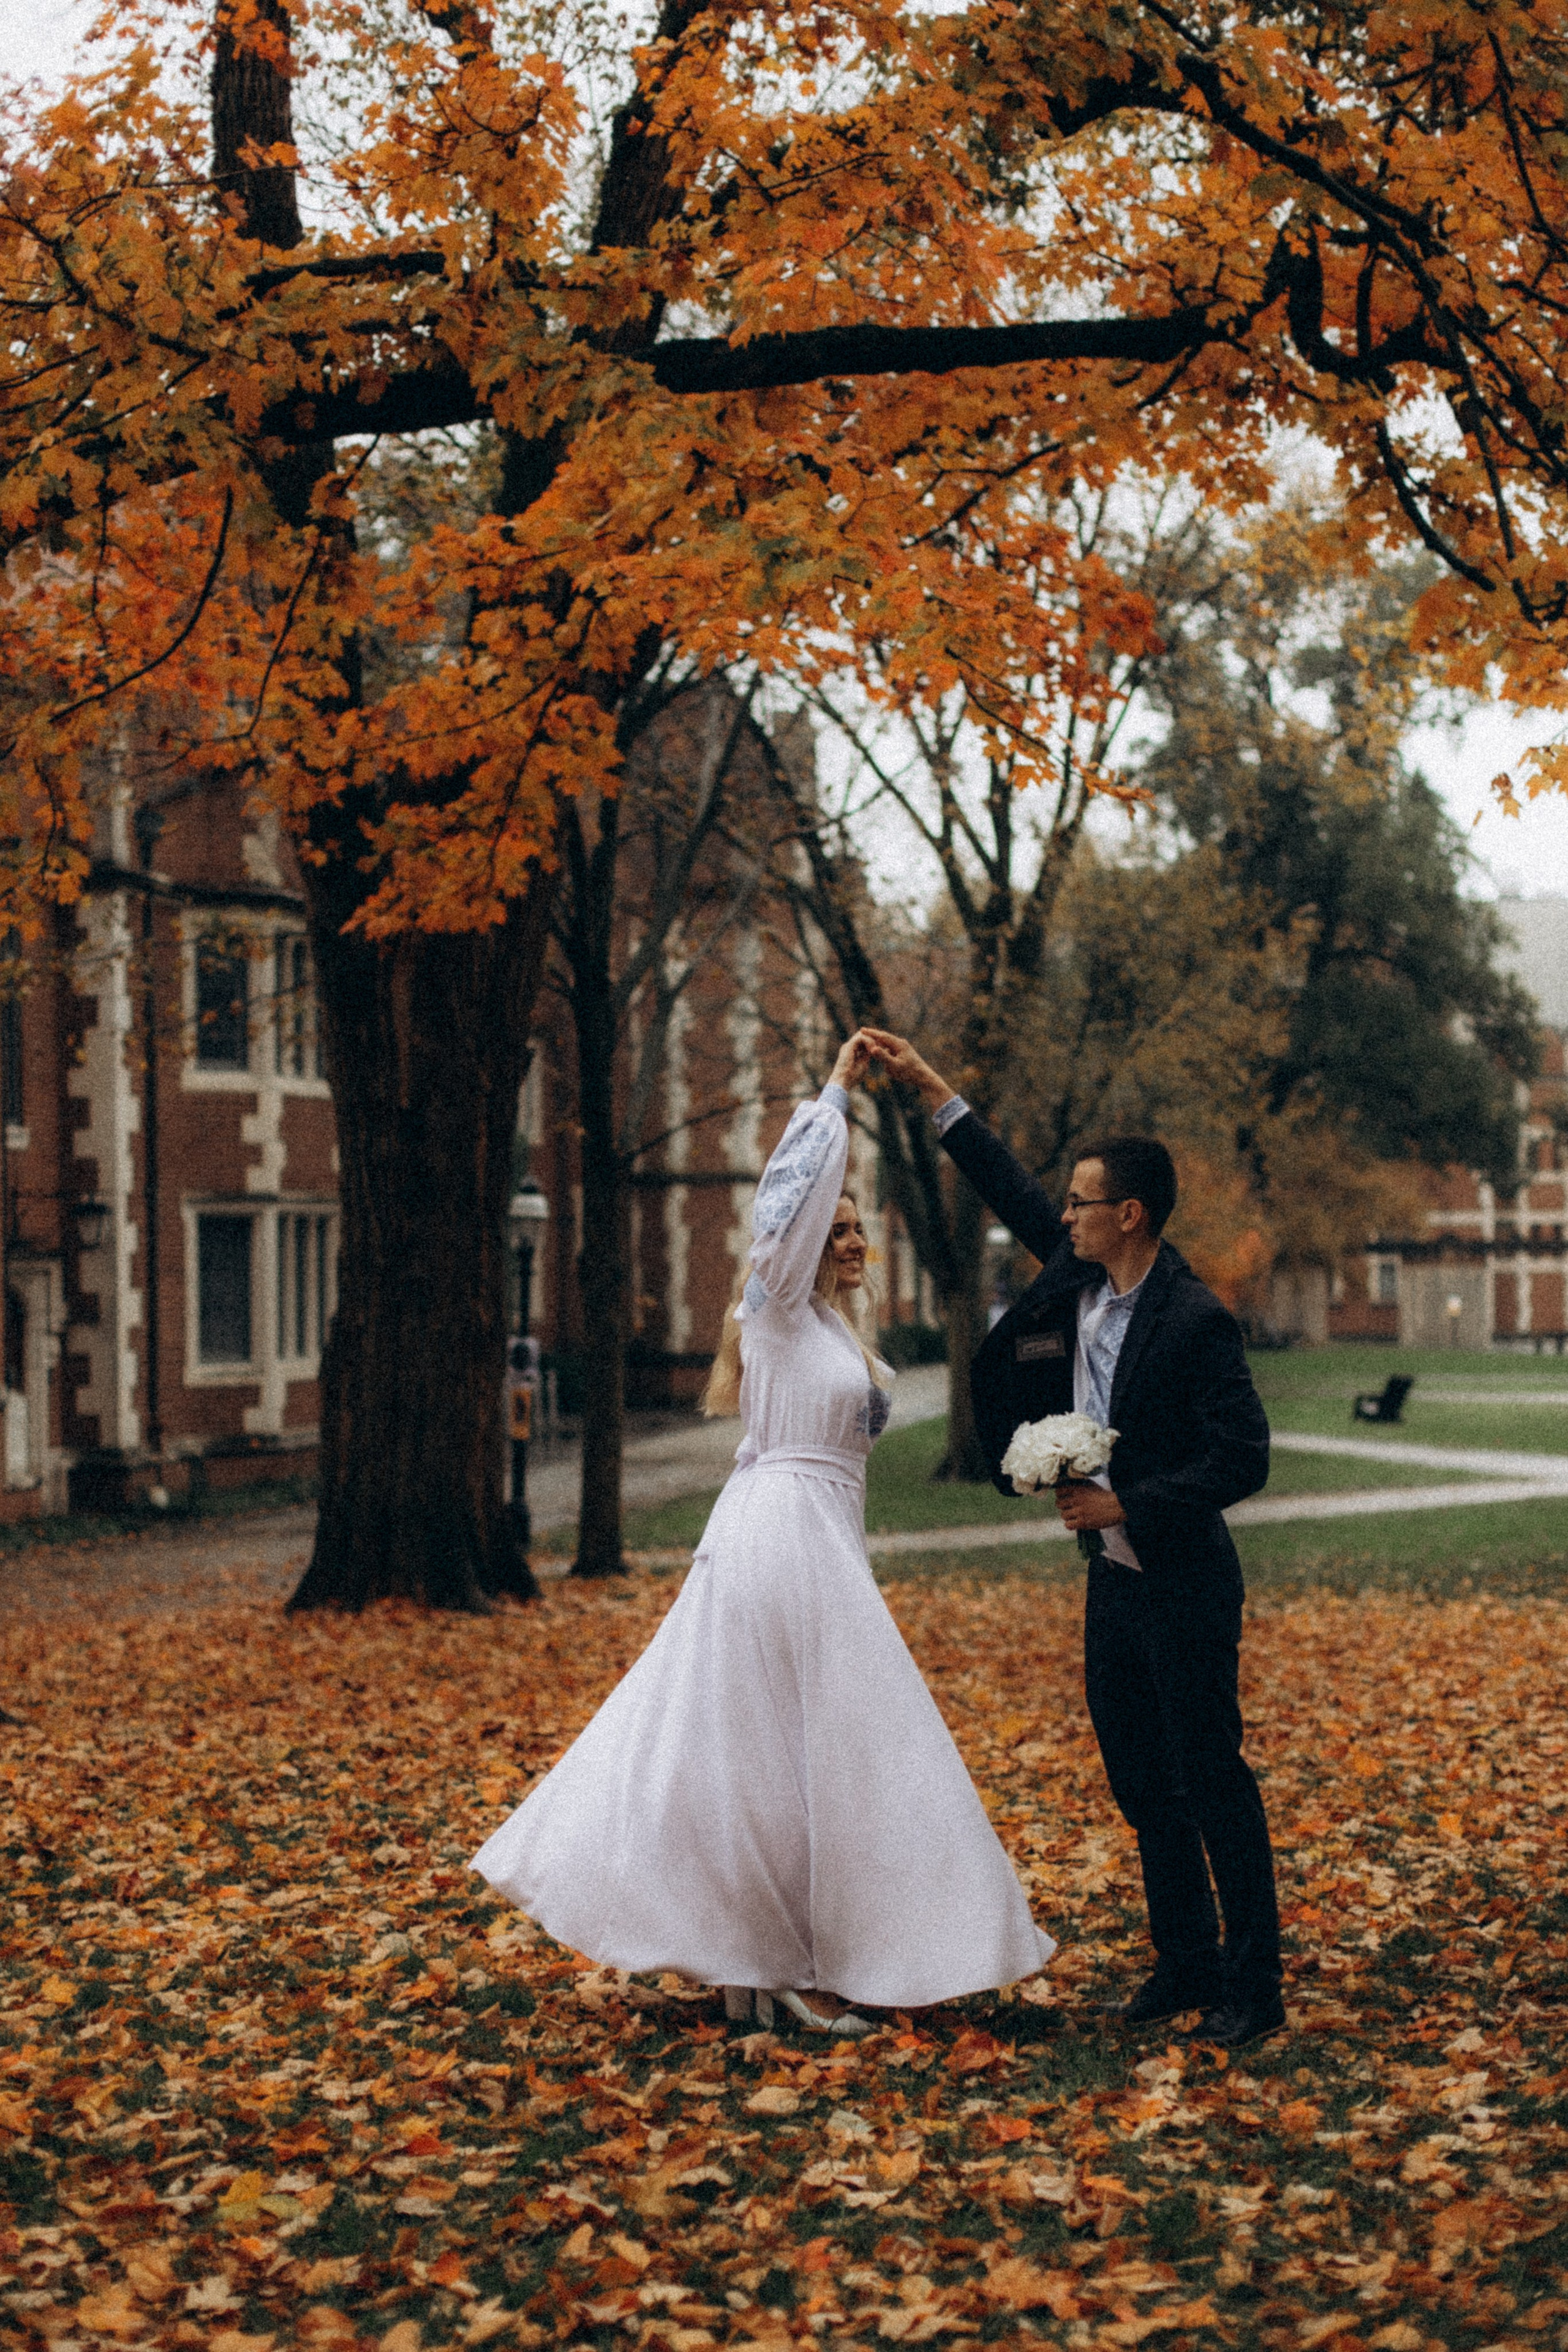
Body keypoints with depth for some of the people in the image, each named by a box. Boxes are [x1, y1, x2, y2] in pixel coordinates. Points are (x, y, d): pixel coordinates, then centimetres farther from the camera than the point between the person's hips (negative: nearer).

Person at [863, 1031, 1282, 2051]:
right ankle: (1185, 1964, 23)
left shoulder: (1195, 1321, -19)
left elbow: (1243, 1458, -21)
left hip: (1182, 1588, -8)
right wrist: (930, 1087, 15)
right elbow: (1014, 1193, 16)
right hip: (1113, 1582, 8)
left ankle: (1253, 1986, 7)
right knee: (1143, 1785, 13)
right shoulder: (1081, 1275, 3)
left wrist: (1128, 1505, -22)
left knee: (1212, 1783, -2)